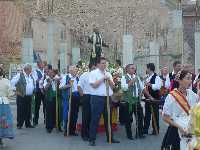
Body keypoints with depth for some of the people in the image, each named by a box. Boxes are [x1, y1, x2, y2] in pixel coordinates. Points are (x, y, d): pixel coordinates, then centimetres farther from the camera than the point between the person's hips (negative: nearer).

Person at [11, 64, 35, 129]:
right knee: (21, 111, -2)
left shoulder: (31, 76, 11)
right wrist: (16, 91, -10)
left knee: (28, 111, 10)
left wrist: (33, 91, 13)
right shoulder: (19, 75, -8)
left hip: (29, 96, 5)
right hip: (21, 96, -5)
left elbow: (34, 84, 24)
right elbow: (12, 82, -10)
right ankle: (19, 124, 8)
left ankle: (28, 124, 19)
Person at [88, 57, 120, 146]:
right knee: (95, 119, -3)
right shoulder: (94, 73, -3)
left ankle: (110, 138, 22)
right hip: (97, 98, -6)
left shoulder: (108, 74, 15)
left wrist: (109, 79, -6)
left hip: (107, 98, 6)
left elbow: (112, 86, 11)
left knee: (108, 118, 12)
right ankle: (92, 139, 5)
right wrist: (103, 78, -13)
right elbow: (94, 85, -14)